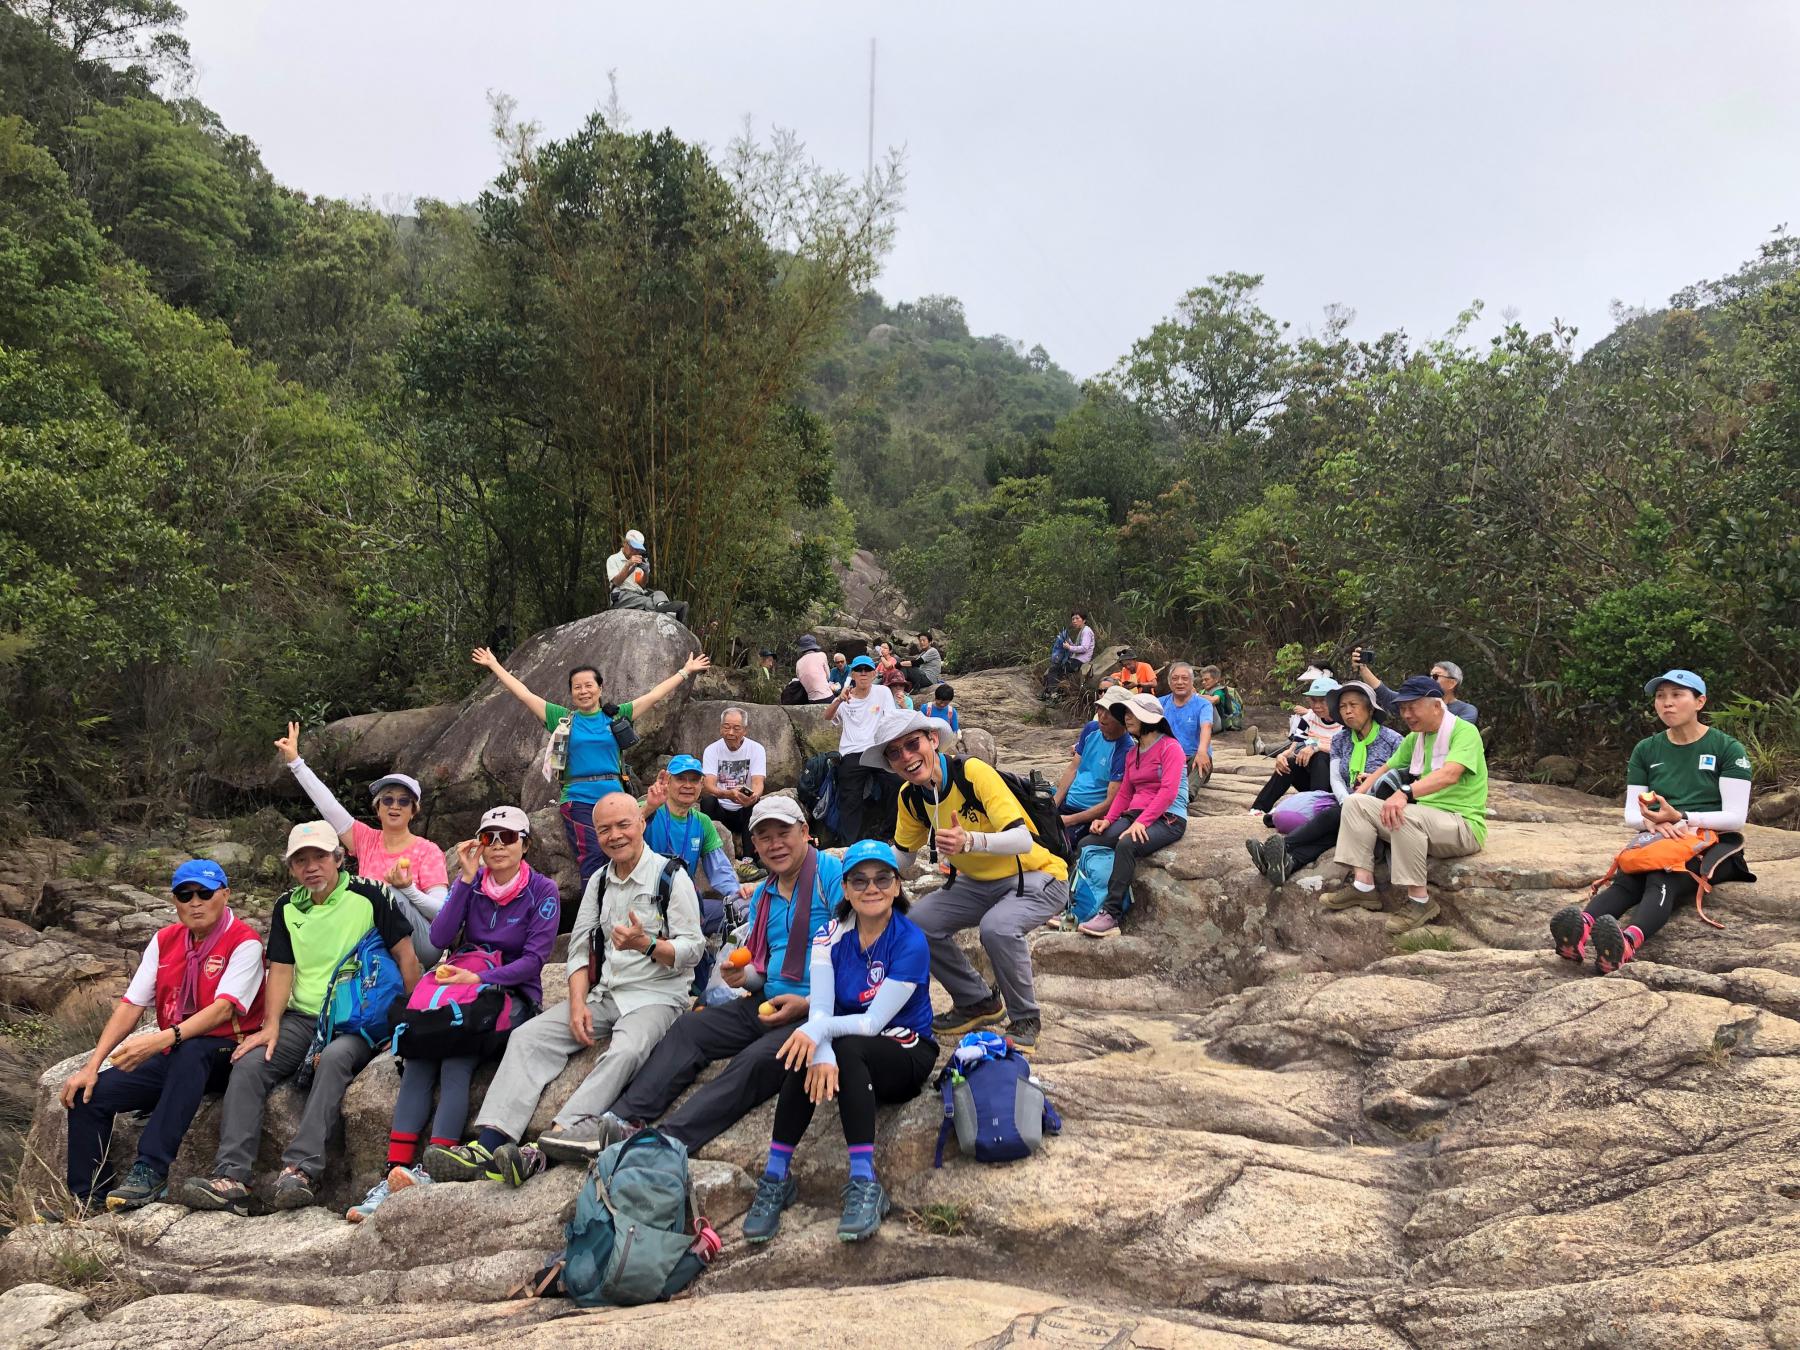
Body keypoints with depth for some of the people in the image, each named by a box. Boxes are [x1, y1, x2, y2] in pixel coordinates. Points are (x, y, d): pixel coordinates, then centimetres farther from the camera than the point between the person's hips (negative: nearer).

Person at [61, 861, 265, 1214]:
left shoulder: (244, 942, -12)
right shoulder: (164, 940, 8)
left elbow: (223, 1009, -23)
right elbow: (131, 1005, 4)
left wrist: (163, 1039, -36)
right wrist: (91, 1066, -5)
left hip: (224, 1055, -7)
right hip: (171, 1055, 7)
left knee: (190, 1052, -39)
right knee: (88, 1095, -8)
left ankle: (149, 1171, -38)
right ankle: (87, 1201, 3)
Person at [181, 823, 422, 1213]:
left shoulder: (370, 896, -5)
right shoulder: (287, 908, 11)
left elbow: (406, 956, -5)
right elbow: (281, 970, 9)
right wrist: (271, 1025, -6)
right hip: (303, 1017, 5)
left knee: (334, 1058, -35)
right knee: (248, 1064, -19)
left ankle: (300, 1169, -41)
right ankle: (231, 1177, -25)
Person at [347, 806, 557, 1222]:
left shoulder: (542, 890, 0)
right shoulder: (470, 883, 11)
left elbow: (535, 958, -8)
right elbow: (440, 938, -3)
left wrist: (480, 979, -19)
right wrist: (466, 879, -8)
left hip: (512, 995, -4)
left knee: (456, 1062, -30)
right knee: (417, 1059, -24)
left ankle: (431, 1174, -38)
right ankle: (395, 1174, -31)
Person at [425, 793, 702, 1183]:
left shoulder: (671, 876, -4)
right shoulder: (599, 881, 15)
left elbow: (693, 949, -8)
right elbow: (580, 949, 11)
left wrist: (646, 944, -26)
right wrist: (578, 1003, -5)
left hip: (658, 996, -6)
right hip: (604, 994, 6)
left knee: (624, 1051, -35)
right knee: (528, 1035, -13)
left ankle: (540, 1152, -46)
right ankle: (489, 1143, -26)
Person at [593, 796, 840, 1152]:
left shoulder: (833, 875, -10)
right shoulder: (762, 895, 16)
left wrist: (809, 1003, -21)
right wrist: (744, 977, -1)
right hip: (767, 1003, 8)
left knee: (757, 1059, -31)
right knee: (688, 1027, -5)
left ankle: (667, 1144, -35)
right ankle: (622, 1119, -15)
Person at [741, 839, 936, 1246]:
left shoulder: (911, 942, -14)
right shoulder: (831, 938, -2)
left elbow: (875, 1020, -21)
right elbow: (819, 1010, -14)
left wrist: (821, 1030, -38)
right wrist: (820, 1051, -36)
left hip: (906, 1056, -3)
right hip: (849, 1052, 3)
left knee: (846, 1049, -34)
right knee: (810, 1055, -30)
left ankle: (864, 1183, -35)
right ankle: (776, 1176, -25)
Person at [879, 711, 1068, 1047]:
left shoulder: (973, 773, -26)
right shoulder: (911, 796, -5)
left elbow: (1022, 840, -35)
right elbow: (902, 856, 9)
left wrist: (969, 841, -52)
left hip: (1037, 877, -7)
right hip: (980, 882, 7)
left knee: (997, 927, -35)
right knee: (918, 923, -13)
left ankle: (1026, 1019, -8)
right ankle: (978, 1003, 9)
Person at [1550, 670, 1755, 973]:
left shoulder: (1728, 749, -2)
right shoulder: (1646, 750, 9)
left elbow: (1735, 818, -9)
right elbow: (1631, 815, 5)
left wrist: (1680, 818, -24)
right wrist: (1655, 822, -19)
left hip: (1712, 845, -3)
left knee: (1663, 881, -37)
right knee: (1626, 879, -32)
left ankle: (1628, 941, -68)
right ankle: (1582, 927, -64)